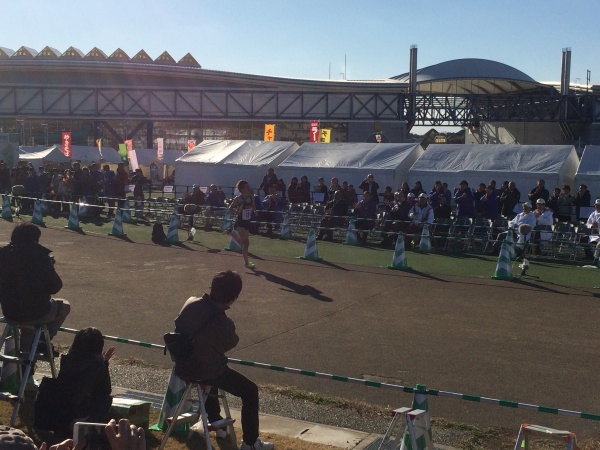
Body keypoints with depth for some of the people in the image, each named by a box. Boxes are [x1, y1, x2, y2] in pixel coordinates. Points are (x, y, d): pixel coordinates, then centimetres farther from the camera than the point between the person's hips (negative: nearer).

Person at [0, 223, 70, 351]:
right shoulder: (40, 255, -15)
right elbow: (55, 286, -12)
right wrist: (49, 265, 3)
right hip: (36, 314, -5)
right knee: (64, 306, 24)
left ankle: (25, 349, 40)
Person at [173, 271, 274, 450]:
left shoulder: (191, 302, -13)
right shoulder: (223, 325, -30)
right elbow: (229, 343, -7)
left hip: (183, 366, 7)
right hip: (205, 373, -7)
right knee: (250, 391, 9)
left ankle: (215, 421, 55)